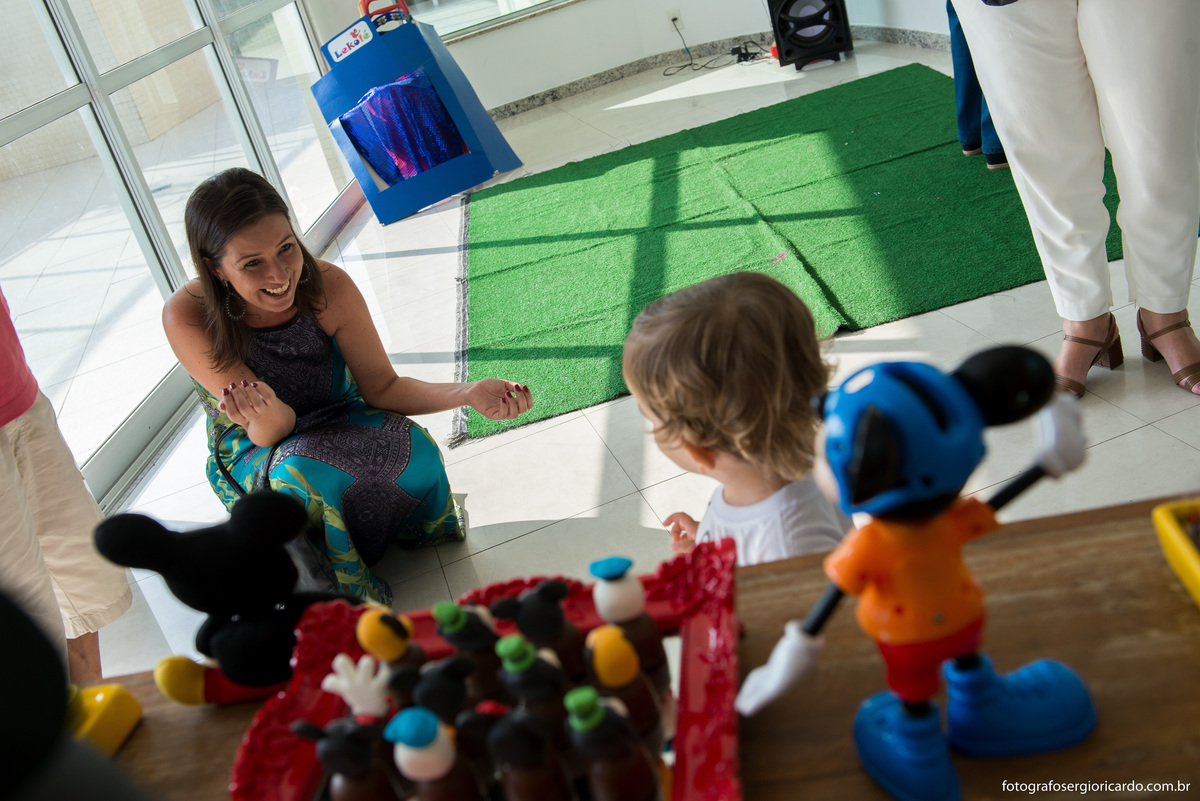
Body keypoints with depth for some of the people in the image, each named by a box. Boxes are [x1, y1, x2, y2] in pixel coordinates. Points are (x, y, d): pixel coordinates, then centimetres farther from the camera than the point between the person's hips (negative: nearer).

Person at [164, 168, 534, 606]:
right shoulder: (187, 317, -25)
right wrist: (267, 414, -49)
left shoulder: (329, 286, -21)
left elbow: (383, 388, -10)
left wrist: (469, 393, -27)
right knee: (303, 475, -36)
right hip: (254, 455, -2)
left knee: (413, 449, -30)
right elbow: (269, 433, -24)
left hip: (342, 425, 2)